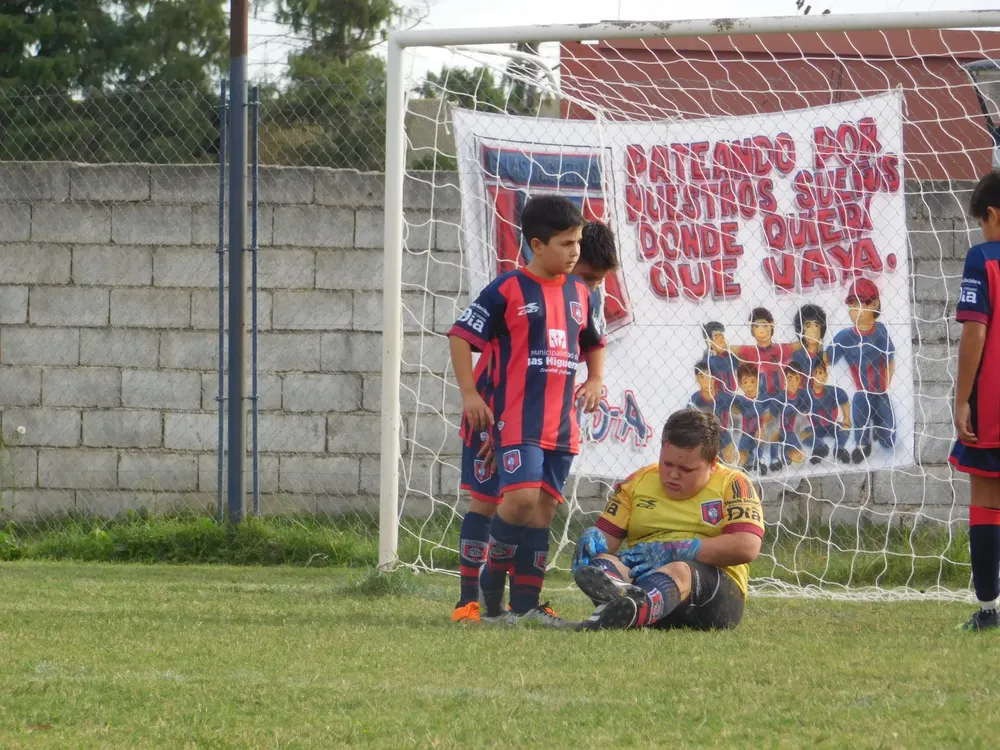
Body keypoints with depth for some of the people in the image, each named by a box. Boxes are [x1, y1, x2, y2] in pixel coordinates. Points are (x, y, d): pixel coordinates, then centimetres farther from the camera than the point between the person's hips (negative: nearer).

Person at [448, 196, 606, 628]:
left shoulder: (581, 295, 13)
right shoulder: (507, 291, -6)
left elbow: (594, 343, 30)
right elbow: (461, 335, -3)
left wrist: (595, 380, 13)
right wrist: (469, 393, -7)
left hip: (561, 425, 6)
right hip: (517, 417, -6)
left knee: (544, 507, 5)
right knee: (521, 496, -20)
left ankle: (525, 603, 10)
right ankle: (490, 586, -2)